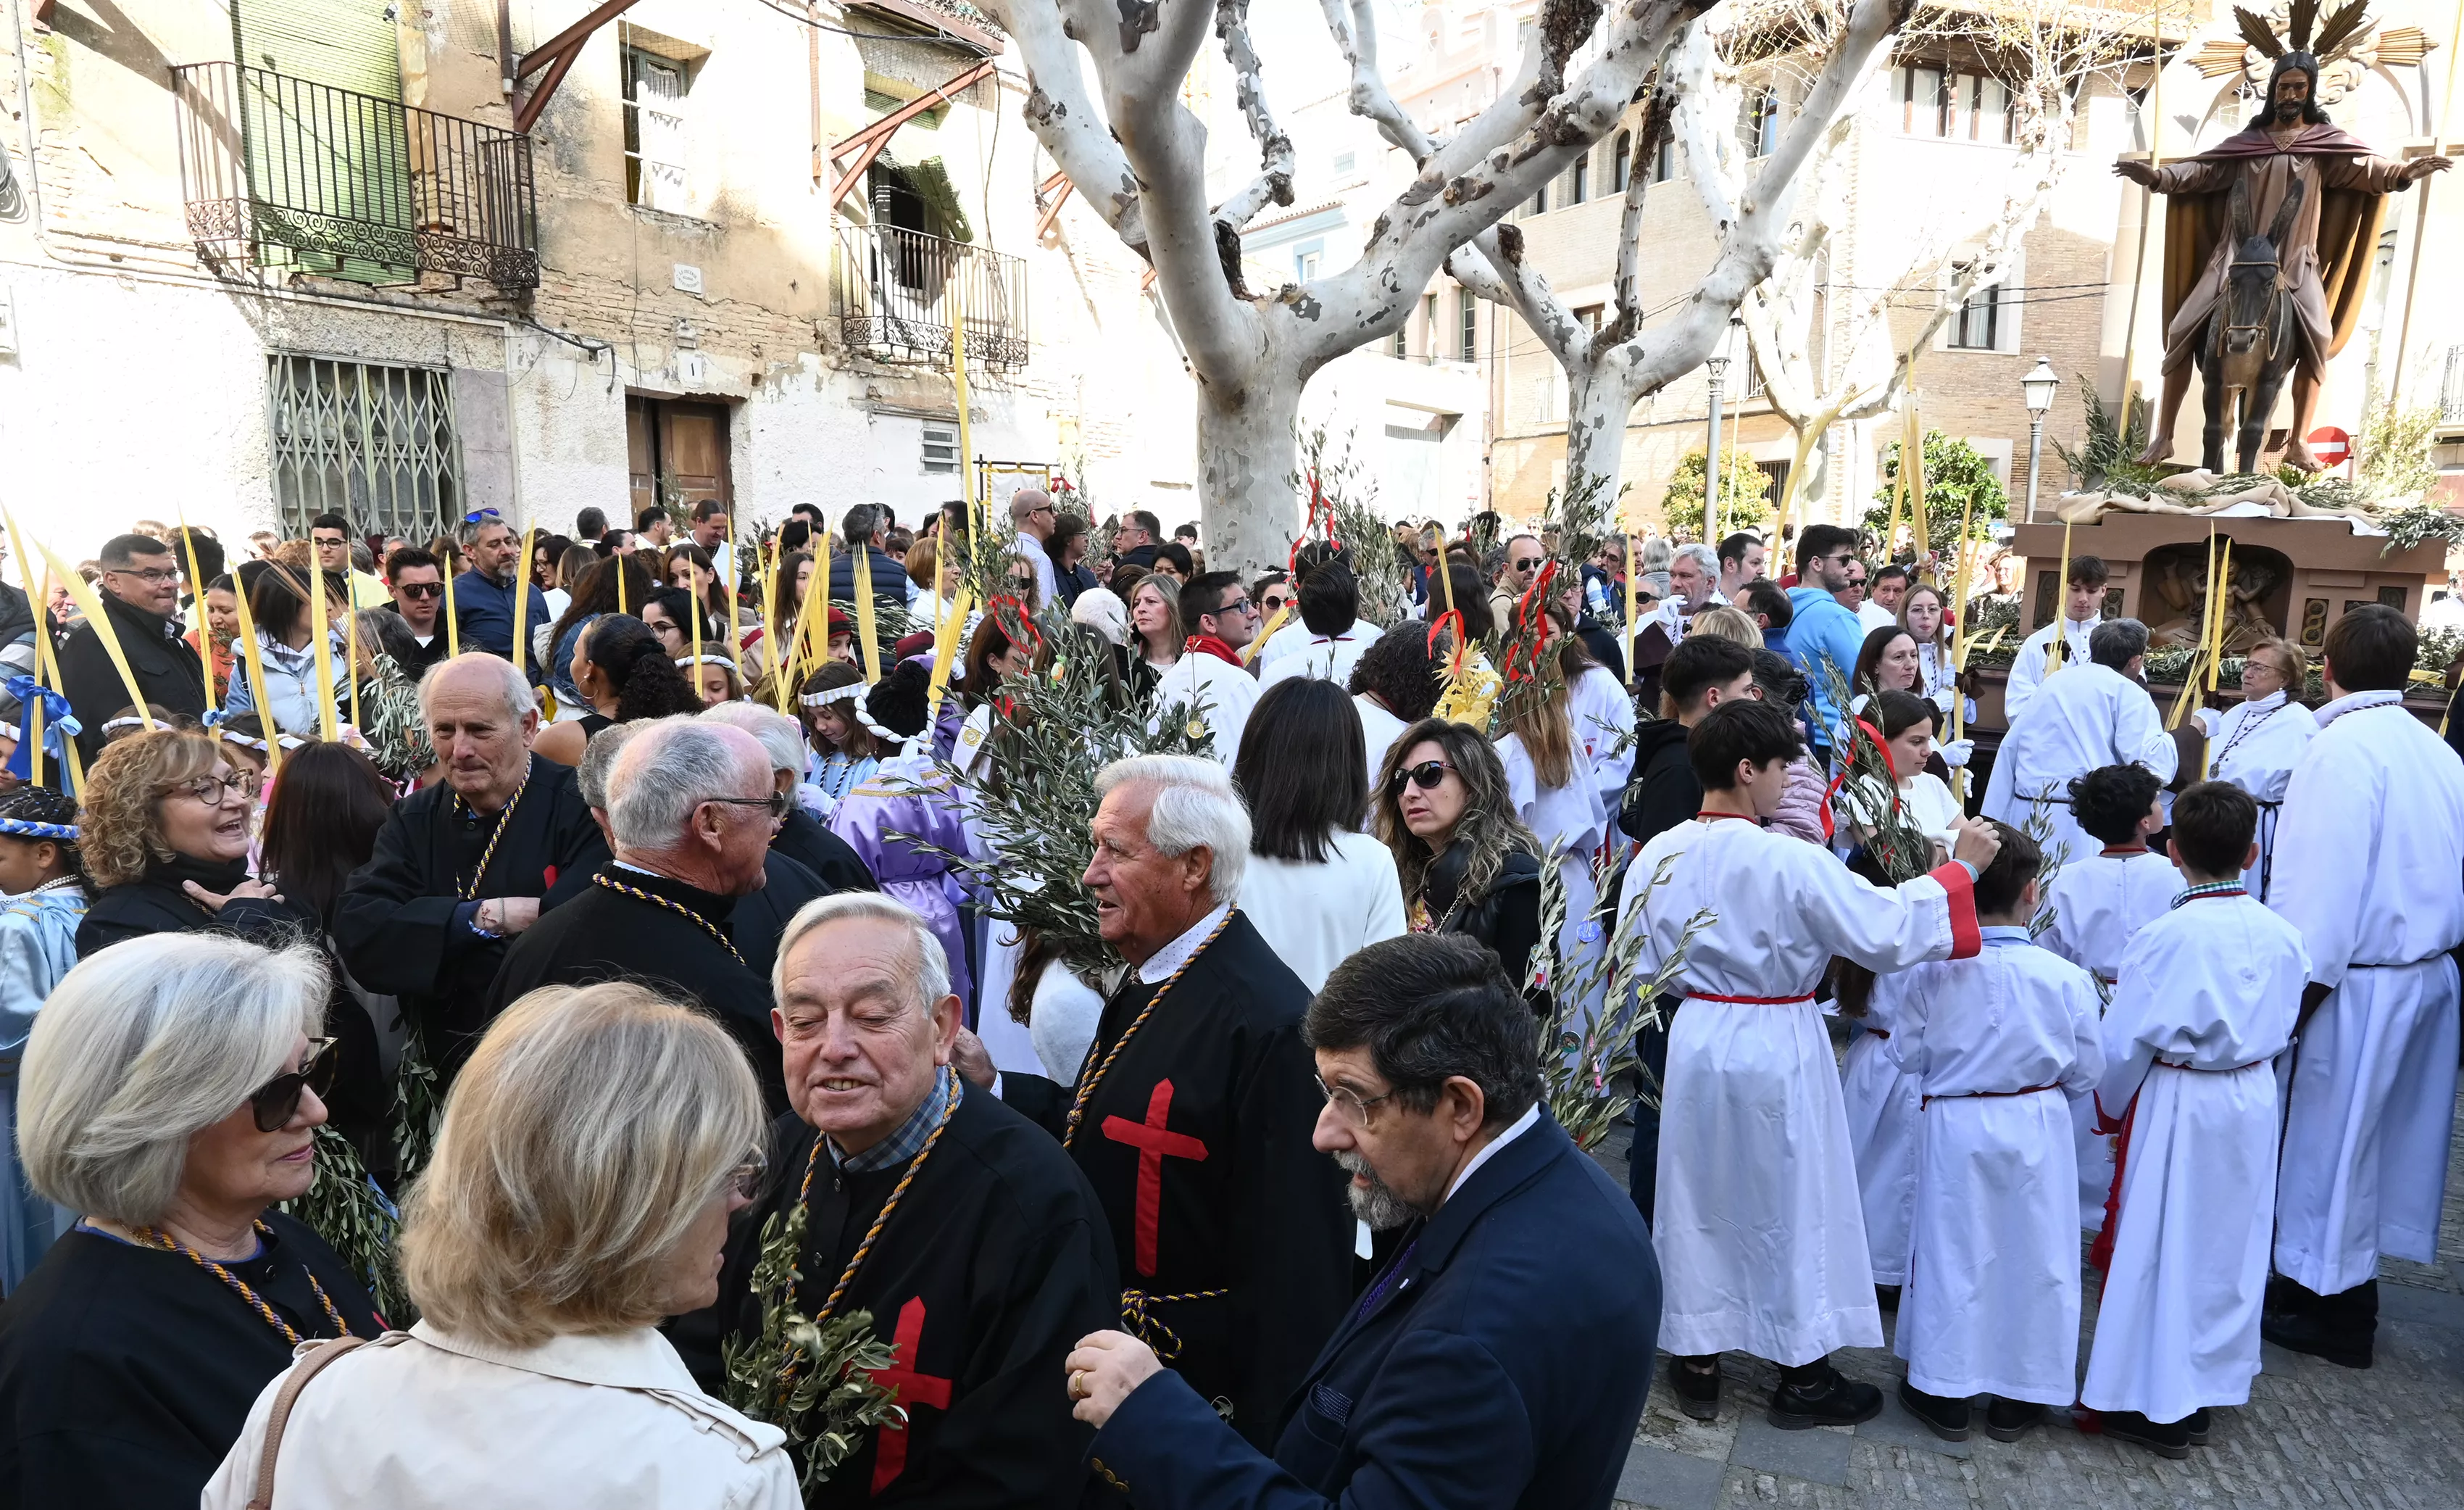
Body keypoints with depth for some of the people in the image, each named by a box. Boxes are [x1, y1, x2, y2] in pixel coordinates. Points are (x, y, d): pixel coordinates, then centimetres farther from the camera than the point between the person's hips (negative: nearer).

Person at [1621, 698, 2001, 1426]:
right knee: (1793, 1207, 12)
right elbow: (1888, 931, -15)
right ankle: (1802, 1377, 26)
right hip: (1778, 1052, -4)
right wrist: (1959, 870, -4)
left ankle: (1697, 1363, 28)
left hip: (1694, 1041, 5)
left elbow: (1638, 970, 3)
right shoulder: (1792, 862, -20)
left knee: (1699, 1201, 16)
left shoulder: (1655, 856, -5)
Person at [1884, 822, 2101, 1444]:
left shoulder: (1929, 972, -16)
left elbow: (1909, 1054, -5)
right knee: (2033, 1254, 14)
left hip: (1955, 1128, 0)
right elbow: (2086, 1071, -2)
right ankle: (2019, 1394, 26)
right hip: (2036, 1131, 1)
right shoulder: (2064, 977, -14)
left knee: (1951, 1253, 12)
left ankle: (1943, 1389, 21)